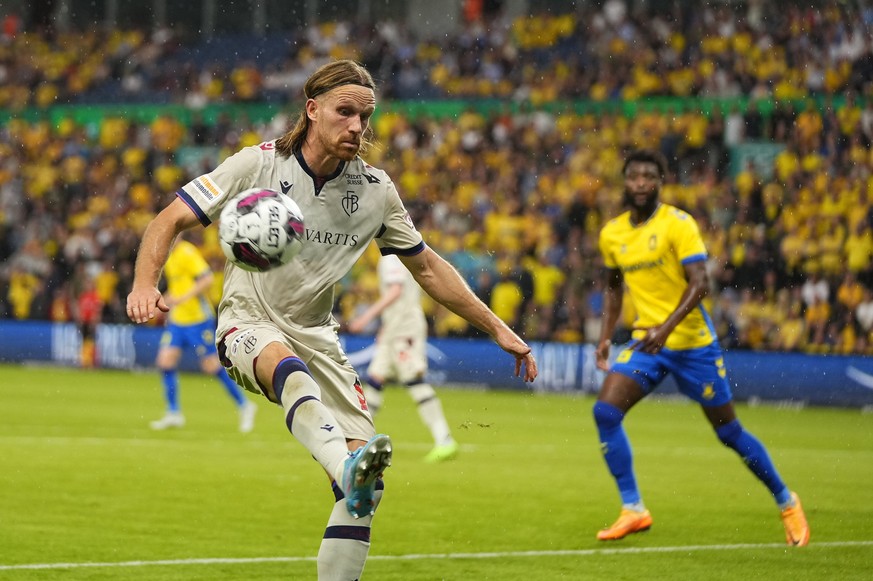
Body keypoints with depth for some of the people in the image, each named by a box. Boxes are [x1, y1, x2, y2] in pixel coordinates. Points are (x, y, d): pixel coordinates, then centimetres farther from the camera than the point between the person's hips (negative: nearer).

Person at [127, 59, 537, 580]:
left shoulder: (375, 190, 1)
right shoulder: (258, 164, -9)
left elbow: (427, 267, 14)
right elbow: (172, 220, -7)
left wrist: (497, 329, 12)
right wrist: (145, 283, -26)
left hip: (316, 335, 5)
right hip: (249, 323, -5)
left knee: (366, 482, -11)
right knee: (289, 368, -42)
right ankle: (348, 465, -68)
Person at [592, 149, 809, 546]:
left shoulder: (678, 224, -12)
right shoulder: (612, 234, 5)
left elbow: (699, 283, -19)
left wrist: (666, 327, -30)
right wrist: (606, 337, 11)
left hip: (692, 343, -5)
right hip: (646, 342, 5)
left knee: (728, 431, 3)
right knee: (605, 412, -16)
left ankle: (786, 503, 23)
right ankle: (632, 510, -10)